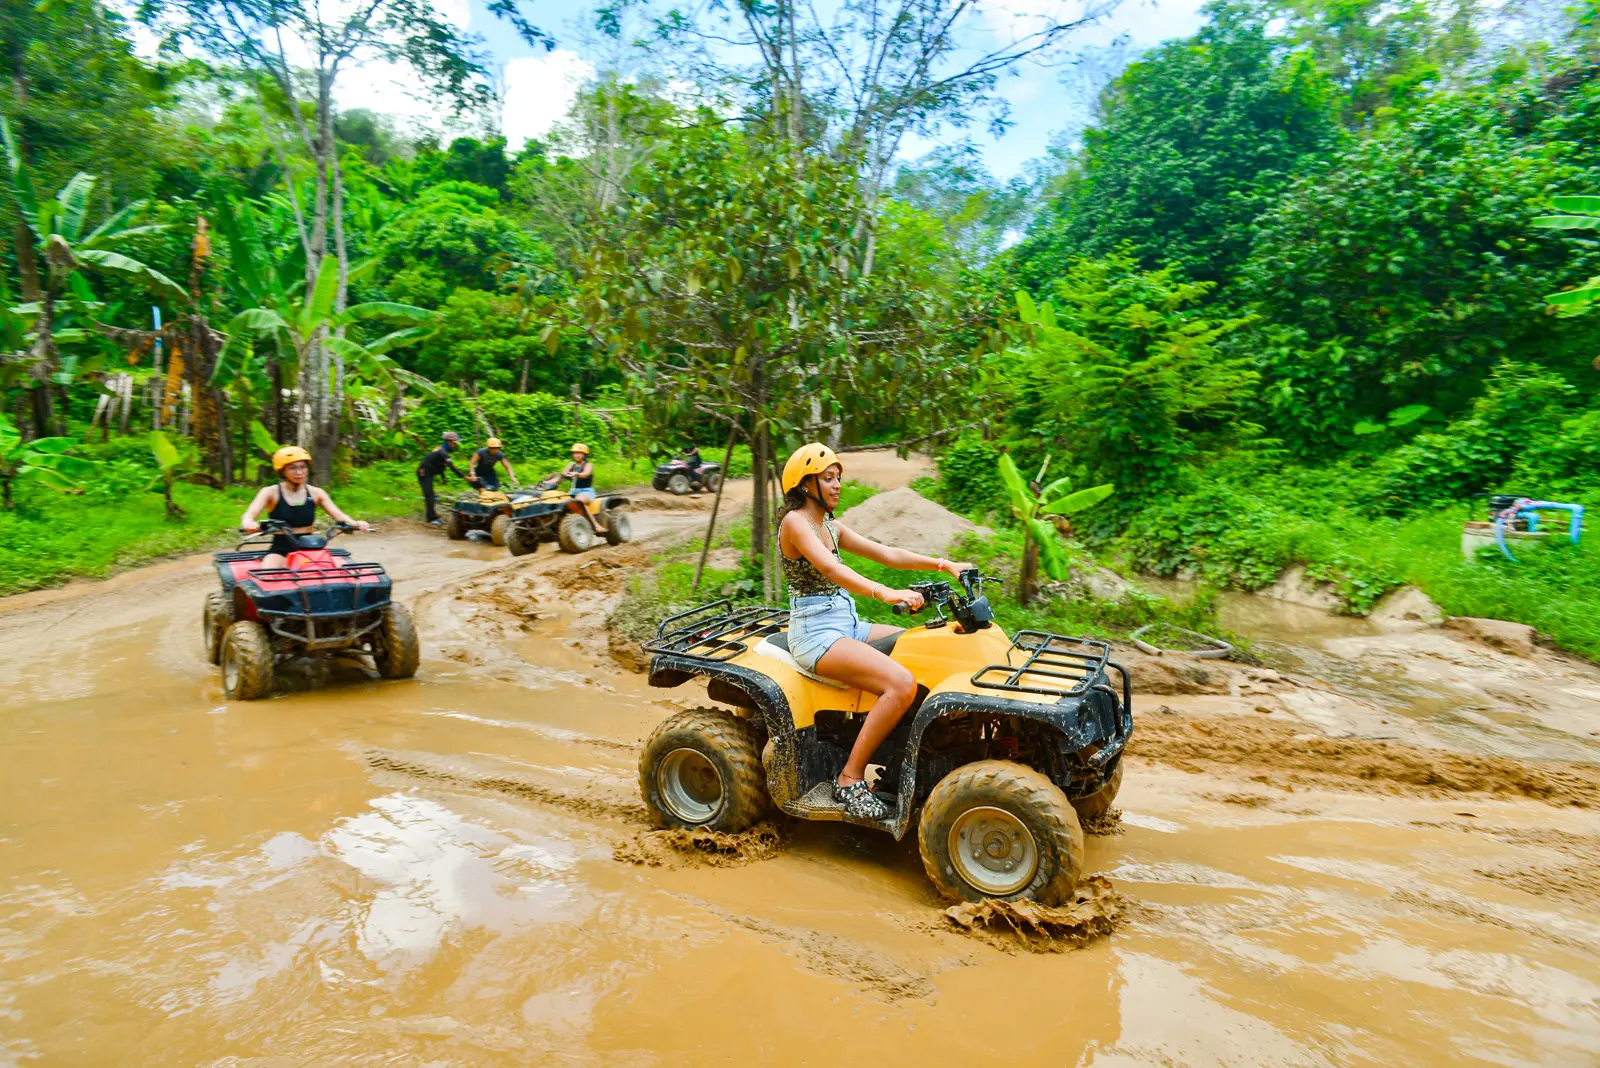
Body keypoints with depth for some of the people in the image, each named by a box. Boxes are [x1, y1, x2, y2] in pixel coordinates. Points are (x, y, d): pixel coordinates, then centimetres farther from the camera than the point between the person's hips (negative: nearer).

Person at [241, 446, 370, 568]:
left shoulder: (316, 493, 6)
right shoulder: (271, 493, 0)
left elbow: (338, 514, -4)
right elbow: (249, 515, -14)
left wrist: (354, 523, -27)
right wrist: (248, 523, -40)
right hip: (280, 550, -2)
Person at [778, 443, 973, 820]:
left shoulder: (832, 527, 16)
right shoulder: (794, 521, -11)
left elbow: (888, 554, 12)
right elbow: (829, 568, -29)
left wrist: (943, 564, 1)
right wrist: (884, 592, -42)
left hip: (847, 626, 9)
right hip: (815, 633, -9)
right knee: (903, 684, -26)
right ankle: (850, 780, -15)